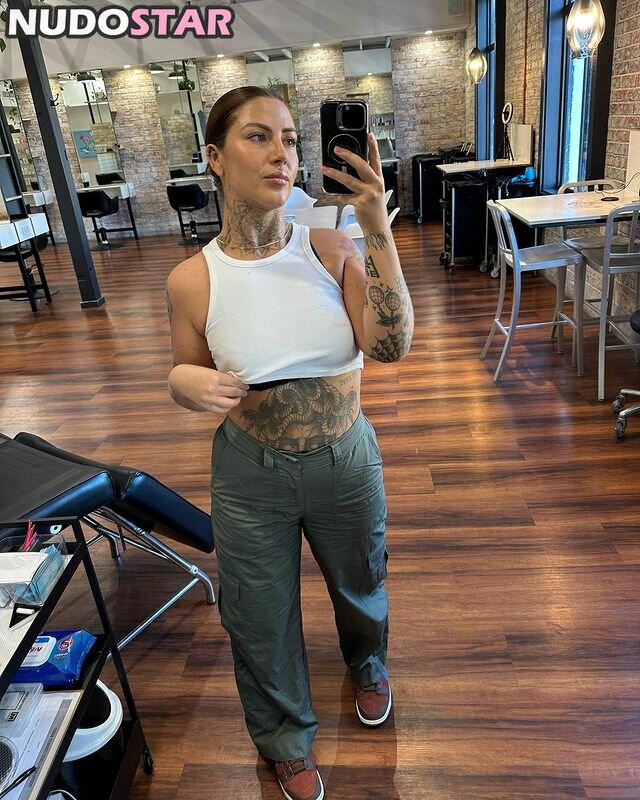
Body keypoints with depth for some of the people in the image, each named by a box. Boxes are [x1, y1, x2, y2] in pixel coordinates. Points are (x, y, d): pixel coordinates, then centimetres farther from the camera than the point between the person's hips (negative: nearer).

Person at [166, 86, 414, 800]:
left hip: (346, 461, 1)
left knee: (359, 585, 28)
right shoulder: (192, 280, -13)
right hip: (251, 474, 0)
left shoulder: (333, 252, -12)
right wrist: (185, 380, -23)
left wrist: (377, 231, -32)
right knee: (261, 617, 19)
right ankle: (286, 737, 54)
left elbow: (389, 348, -25)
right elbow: (189, 381, 1)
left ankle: (367, 664, 67)